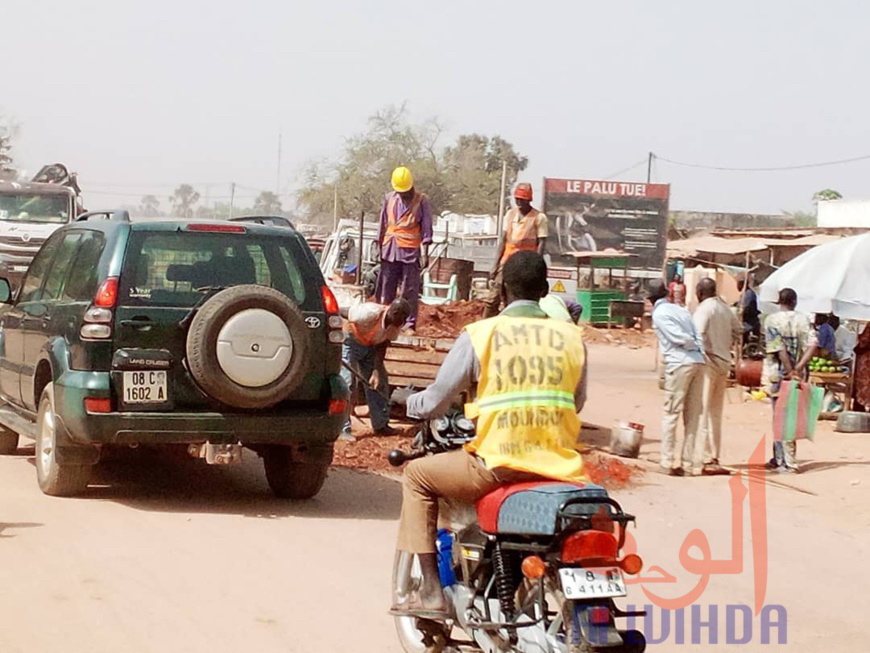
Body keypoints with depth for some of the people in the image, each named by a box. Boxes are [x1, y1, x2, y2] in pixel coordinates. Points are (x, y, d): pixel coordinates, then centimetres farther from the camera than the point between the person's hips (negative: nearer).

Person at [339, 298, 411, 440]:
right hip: (350, 342, -7)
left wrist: (377, 371, -15)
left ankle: (380, 425, 18)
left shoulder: (396, 325, -15)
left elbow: (382, 346, -7)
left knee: (379, 383, 7)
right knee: (345, 383, -14)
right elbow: (345, 312, -26)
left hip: (370, 347, 7)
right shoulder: (371, 313, -36)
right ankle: (343, 429, -11)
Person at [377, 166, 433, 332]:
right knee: (386, 289, 7)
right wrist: (379, 248, 14)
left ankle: (410, 324, -2)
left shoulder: (421, 200, 0)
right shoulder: (389, 199, 11)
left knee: (410, 290, -4)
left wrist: (425, 253, -8)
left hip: (410, 251, -4)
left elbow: (426, 227, -2)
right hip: (389, 250, 4)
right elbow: (383, 225, 17)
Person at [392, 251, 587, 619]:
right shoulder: (571, 337, 6)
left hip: (499, 467, -4)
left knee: (418, 475, 20)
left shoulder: (480, 334, -2)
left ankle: (431, 591, 11)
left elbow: (434, 403, 3)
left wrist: (409, 401, 26)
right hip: (560, 469, 4)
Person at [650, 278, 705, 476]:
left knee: (671, 414, 1)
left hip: (679, 364, -6)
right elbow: (697, 339, 10)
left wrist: (693, 347, 8)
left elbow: (679, 338, -8)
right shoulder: (680, 309, 20)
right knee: (692, 416, 9)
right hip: (698, 363, 6)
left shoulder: (659, 314, -1)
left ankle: (668, 462, 0)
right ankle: (689, 463, 10)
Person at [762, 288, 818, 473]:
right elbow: (813, 345, -11)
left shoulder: (772, 320, -6)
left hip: (777, 374, -3)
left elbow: (779, 348, -16)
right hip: (796, 375, 3)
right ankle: (779, 458, 19)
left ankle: (788, 462, -1)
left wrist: (790, 371, -14)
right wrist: (798, 369, -12)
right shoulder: (803, 319, 2)